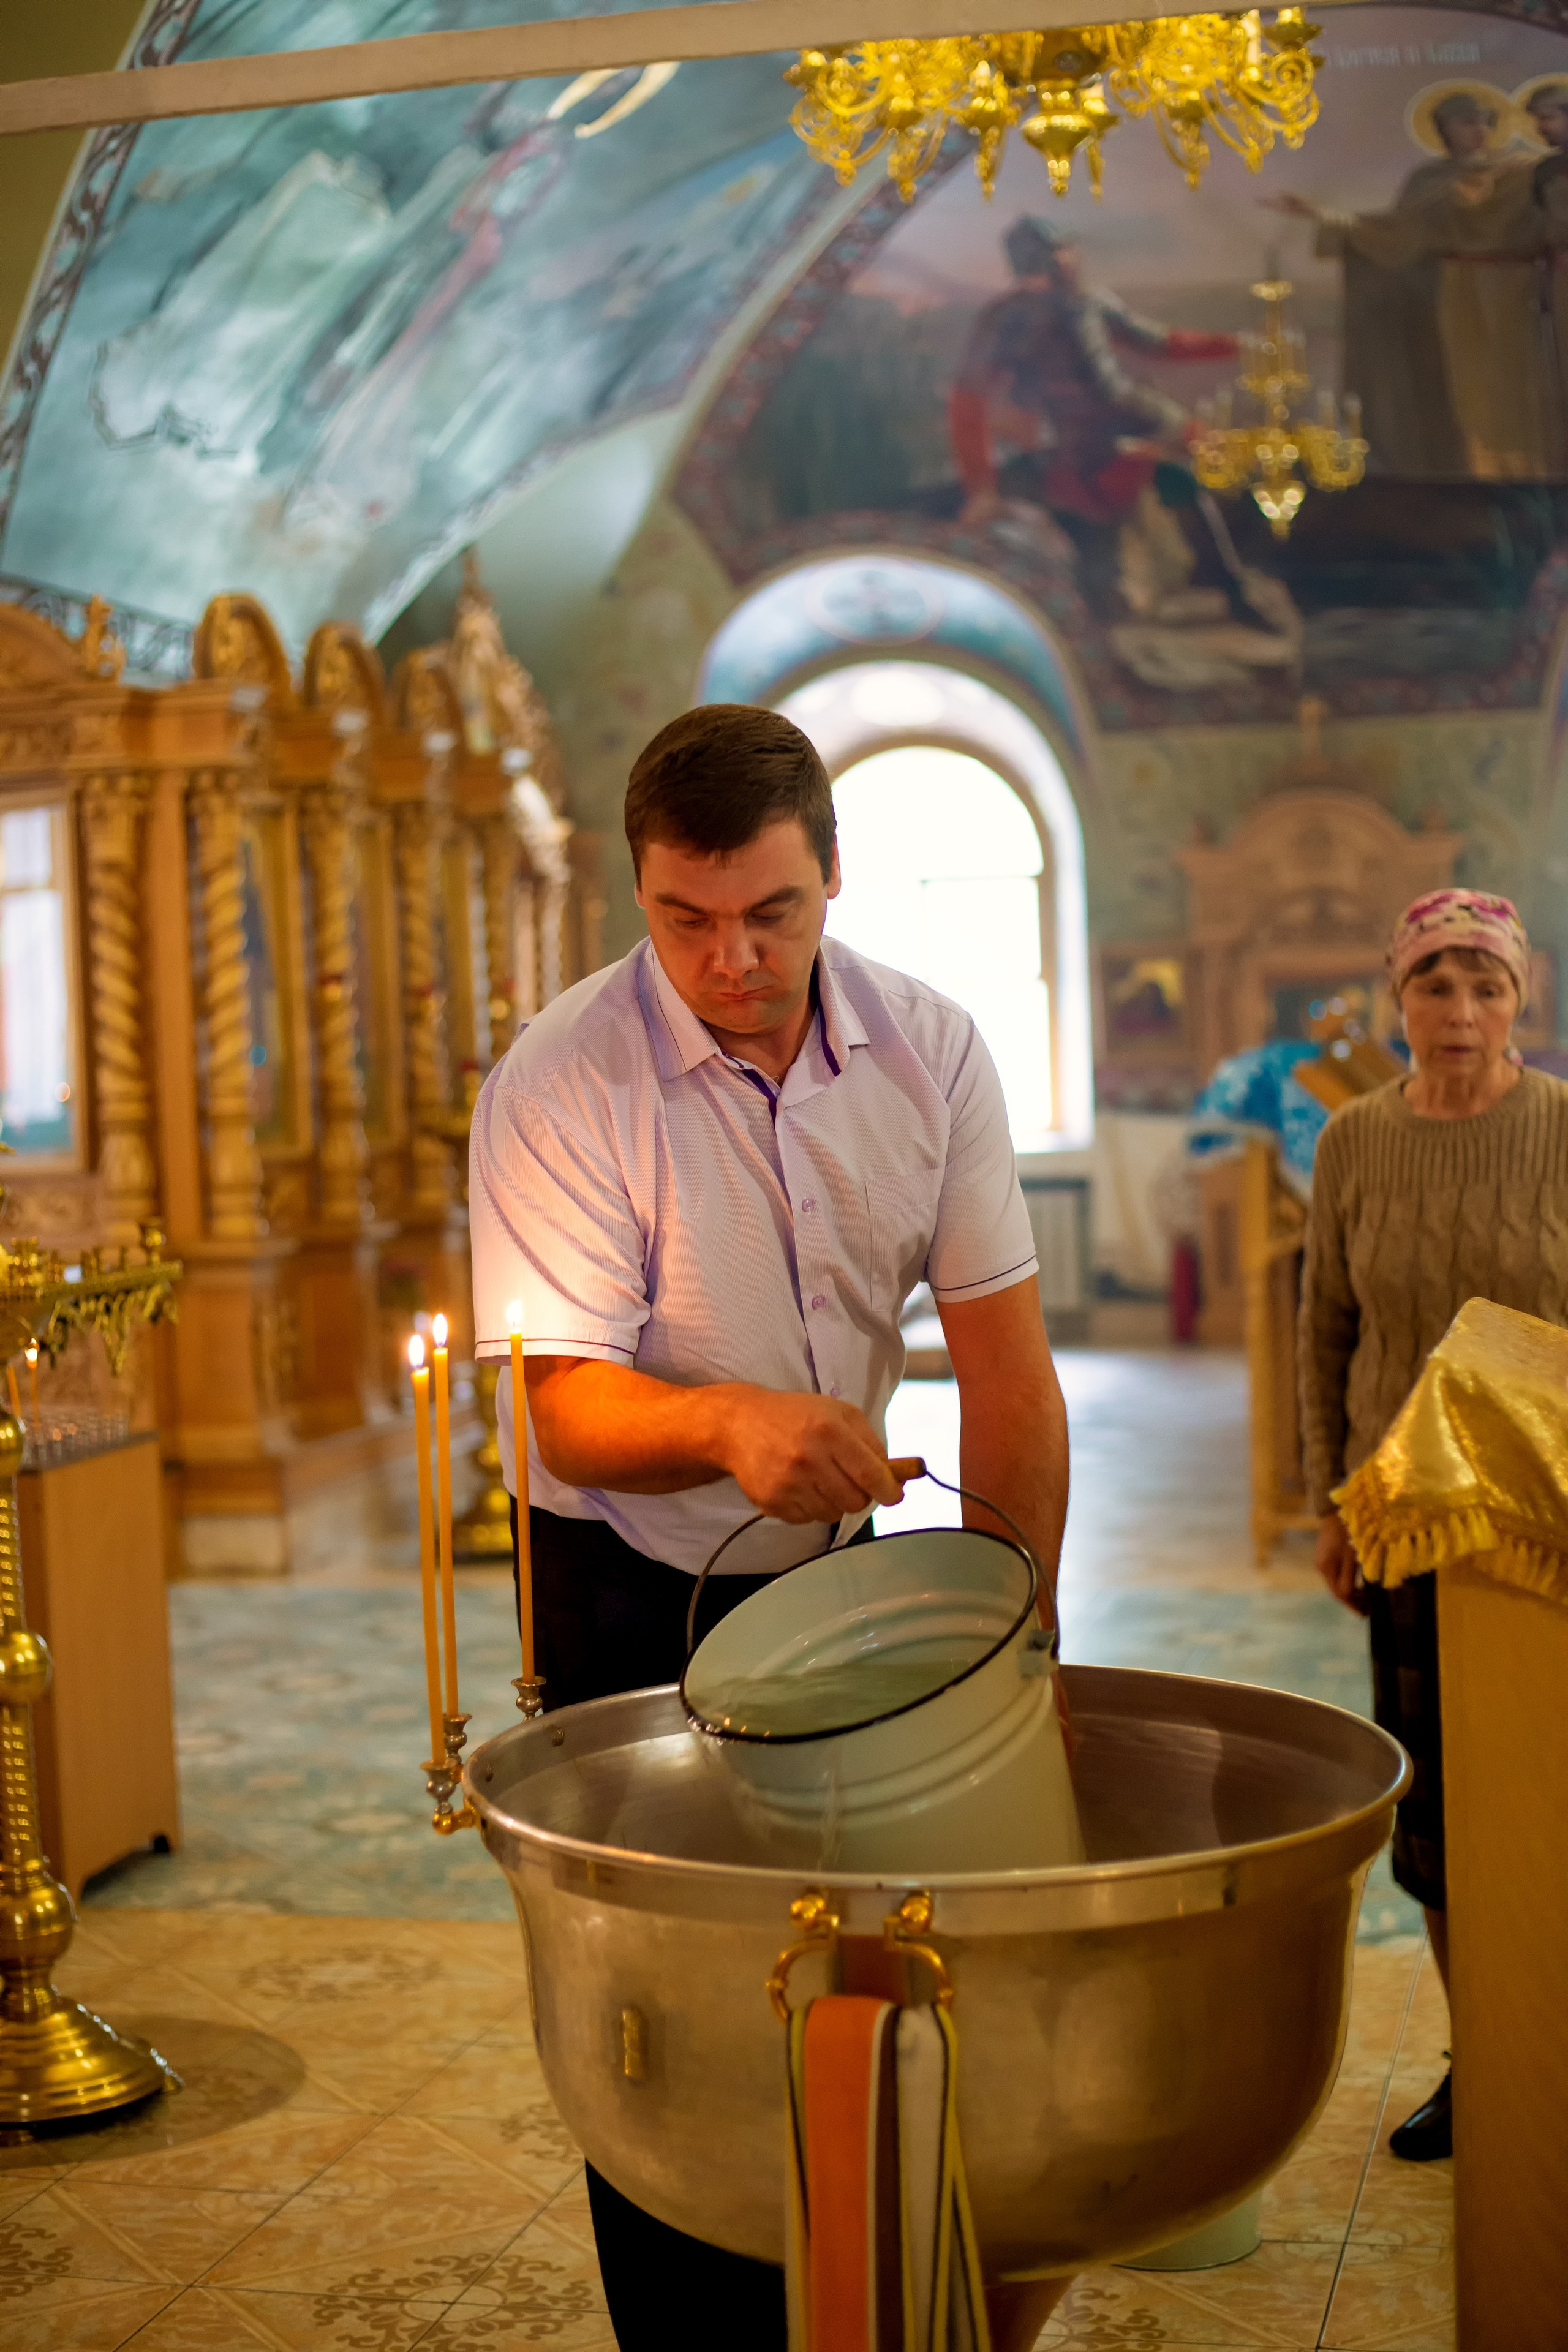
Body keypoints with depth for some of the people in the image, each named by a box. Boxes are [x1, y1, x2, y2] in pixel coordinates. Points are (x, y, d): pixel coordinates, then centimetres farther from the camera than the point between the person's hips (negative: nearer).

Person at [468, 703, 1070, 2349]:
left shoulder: (930, 1052, -9)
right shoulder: (559, 1086, -20)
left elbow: (1004, 1358, -7)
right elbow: (566, 1404, -24)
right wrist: (730, 1421, -46)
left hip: (839, 1566, 4)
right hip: (634, 1595, -4)